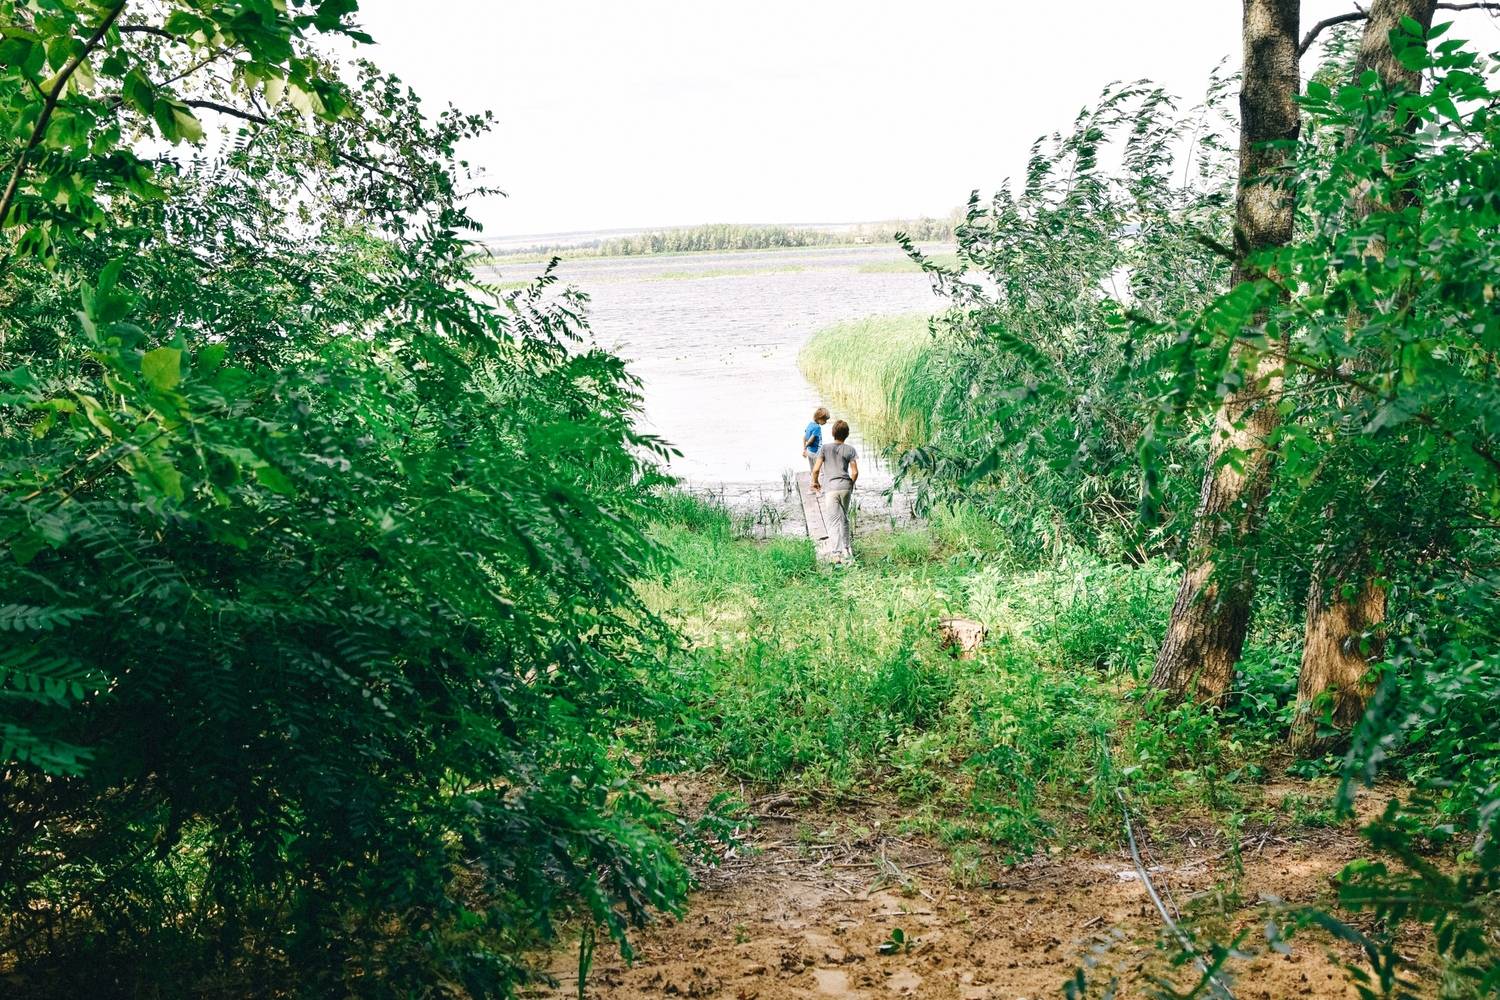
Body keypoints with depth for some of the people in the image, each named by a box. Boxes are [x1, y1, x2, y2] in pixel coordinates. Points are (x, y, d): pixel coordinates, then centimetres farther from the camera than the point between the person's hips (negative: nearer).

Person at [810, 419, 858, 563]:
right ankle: (846, 548, 31)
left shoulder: (825, 448, -2)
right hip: (845, 488, 3)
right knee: (844, 519, 19)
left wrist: (815, 482, 10)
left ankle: (837, 553, -11)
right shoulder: (850, 449, 2)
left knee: (833, 521, -3)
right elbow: (855, 472, -1)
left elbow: (816, 469, -8)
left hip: (830, 488, -3)